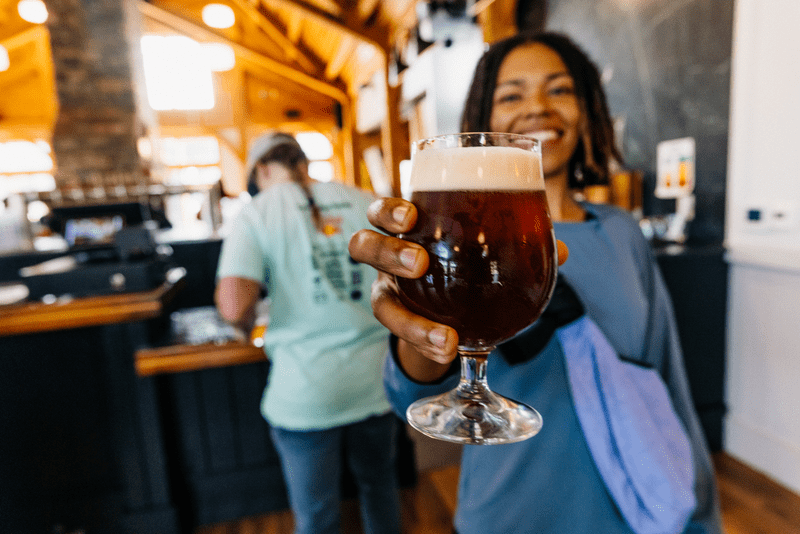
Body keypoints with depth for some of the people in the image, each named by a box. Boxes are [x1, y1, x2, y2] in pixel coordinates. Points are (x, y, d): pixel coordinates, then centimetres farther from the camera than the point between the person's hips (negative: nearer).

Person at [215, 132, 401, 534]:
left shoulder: (253, 217, -7)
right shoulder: (365, 202, 2)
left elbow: (234, 308, -19)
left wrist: (249, 327, 3)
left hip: (306, 394, -3)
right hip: (376, 381, 3)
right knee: (379, 488, 26)